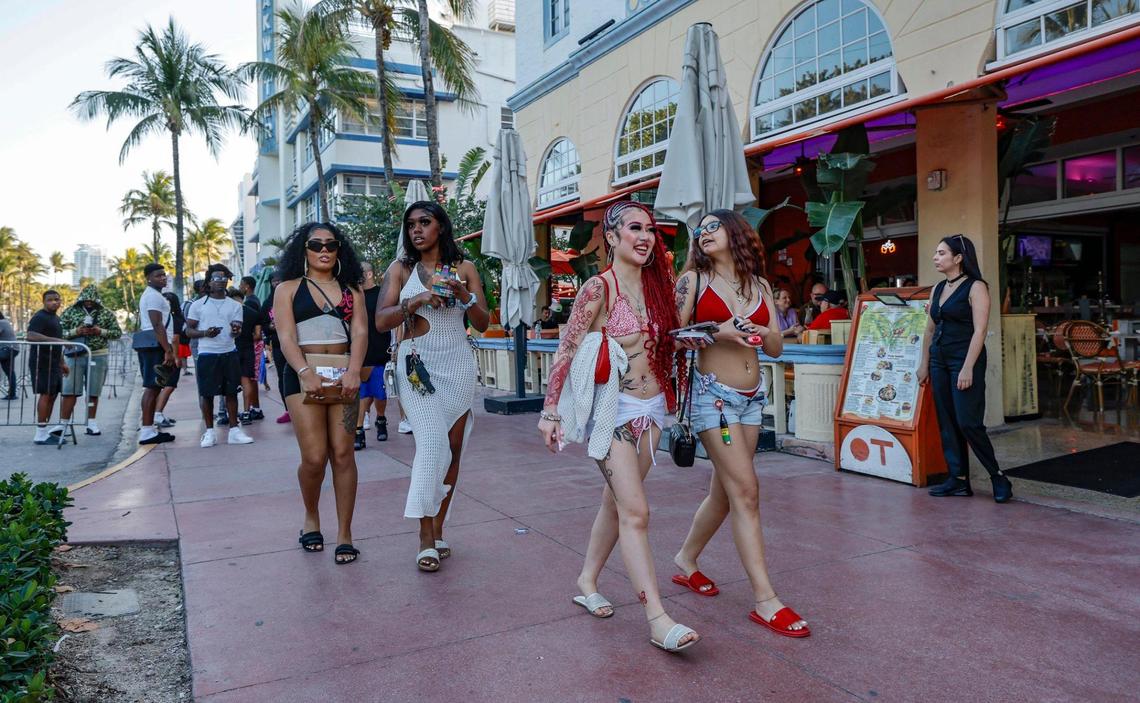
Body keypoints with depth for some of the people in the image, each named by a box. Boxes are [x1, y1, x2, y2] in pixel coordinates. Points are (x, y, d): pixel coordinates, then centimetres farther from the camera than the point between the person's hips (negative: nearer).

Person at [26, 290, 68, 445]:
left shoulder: (56, 318, 21)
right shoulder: (39, 317, -9)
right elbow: (31, 336, -26)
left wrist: (62, 362, 27)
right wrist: (55, 340, -34)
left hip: (53, 362, 9)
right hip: (42, 361, -9)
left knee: (52, 395, 9)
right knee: (45, 394, -11)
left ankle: (46, 430, 15)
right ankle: (41, 434, -9)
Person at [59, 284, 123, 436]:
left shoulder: (106, 313, 7)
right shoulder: (71, 311, 5)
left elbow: (117, 333, 6)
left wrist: (101, 332, -10)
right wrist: (76, 331, -14)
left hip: (98, 356, 1)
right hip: (74, 355, -1)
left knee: (93, 392, 8)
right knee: (69, 391, -3)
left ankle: (91, 423, 17)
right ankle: (63, 423, 3)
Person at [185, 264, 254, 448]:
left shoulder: (235, 306, 9)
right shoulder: (198, 305, 4)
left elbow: (237, 332, 2)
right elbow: (189, 330, 4)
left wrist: (236, 330, -22)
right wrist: (205, 333, -15)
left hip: (229, 353, 2)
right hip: (207, 355, -2)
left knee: (231, 392, 3)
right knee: (207, 393, 1)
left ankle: (234, 430, 9)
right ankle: (209, 432, 11)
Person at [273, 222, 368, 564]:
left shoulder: (351, 290, 13)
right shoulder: (288, 289, 8)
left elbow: (360, 333, 0)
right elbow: (286, 338, -4)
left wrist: (353, 370, -18)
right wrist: (305, 372, -21)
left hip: (343, 374, 2)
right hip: (303, 374, -1)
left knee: (342, 453, -3)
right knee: (314, 457, -7)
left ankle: (344, 534, 6)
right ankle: (311, 516, 22)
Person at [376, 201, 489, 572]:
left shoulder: (463, 268, 9)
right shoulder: (401, 269, 7)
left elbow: (483, 323, 7)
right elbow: (381, 321, -2)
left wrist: (464, 295, -11)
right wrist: (415, 301, -16)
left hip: (457, 363, 2)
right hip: (417, 364, -2)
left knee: (452, 446, 2)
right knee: (432, 439, -16)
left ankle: (437, 529, 13)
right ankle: (426, 534, -8)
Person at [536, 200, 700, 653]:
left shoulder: (655, 285, 9)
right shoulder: (599, 288, -10)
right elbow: (566, 351, -10)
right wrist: (551, 411, -11)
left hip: (651, 408, 7)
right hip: (613, 410, -7)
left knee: (616, 502, 15)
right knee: (635, 512, -9)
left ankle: (587, 582, 32)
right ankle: (658, 621, -6)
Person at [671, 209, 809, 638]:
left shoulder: (759, 286, 12)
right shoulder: (693, 280, 0)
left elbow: (777, 348, 11)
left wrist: (761, 332, -10)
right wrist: (717, 332, -17)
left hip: (752, 397, 6)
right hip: (713, 393, -5)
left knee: (725, 493, 13)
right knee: (746, 492, -9)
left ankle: (686, 562, 34)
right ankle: (765, 599, -2)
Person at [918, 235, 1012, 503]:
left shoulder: (975, 287, -7)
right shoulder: (938, 289, 13)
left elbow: (979, 331, -14)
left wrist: (967, 368, -20)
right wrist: (925, 364, 13)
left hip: (965, 360, -7)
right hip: (939, 361, 7)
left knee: (968, 423, -9)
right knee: (947, 423, 7)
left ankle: (998, 477, 8)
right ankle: (958, 480, 13)